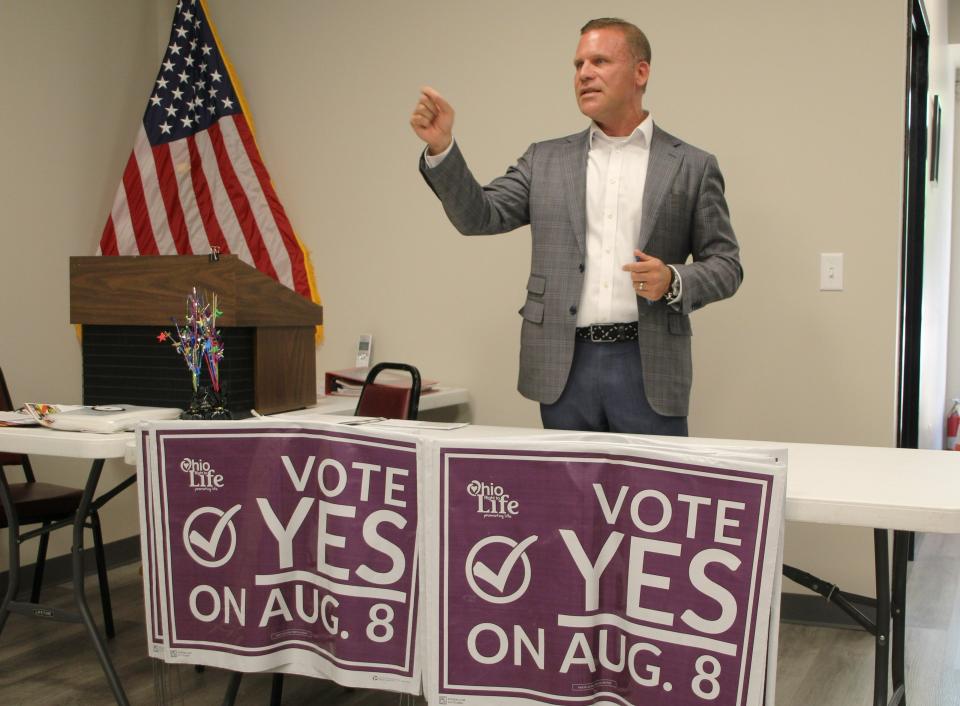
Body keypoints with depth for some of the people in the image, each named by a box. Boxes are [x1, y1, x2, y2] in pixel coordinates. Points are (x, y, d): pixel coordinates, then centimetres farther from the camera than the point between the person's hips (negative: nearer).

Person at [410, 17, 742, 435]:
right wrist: (441, 148, -12)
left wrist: (673, 282, -15)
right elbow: (478, 217, 2)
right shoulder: (546, 160, 10)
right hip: (564, 367, 2)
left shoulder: (692, 166, 5)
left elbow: (726, 265, 5)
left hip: (648, 367, -2)